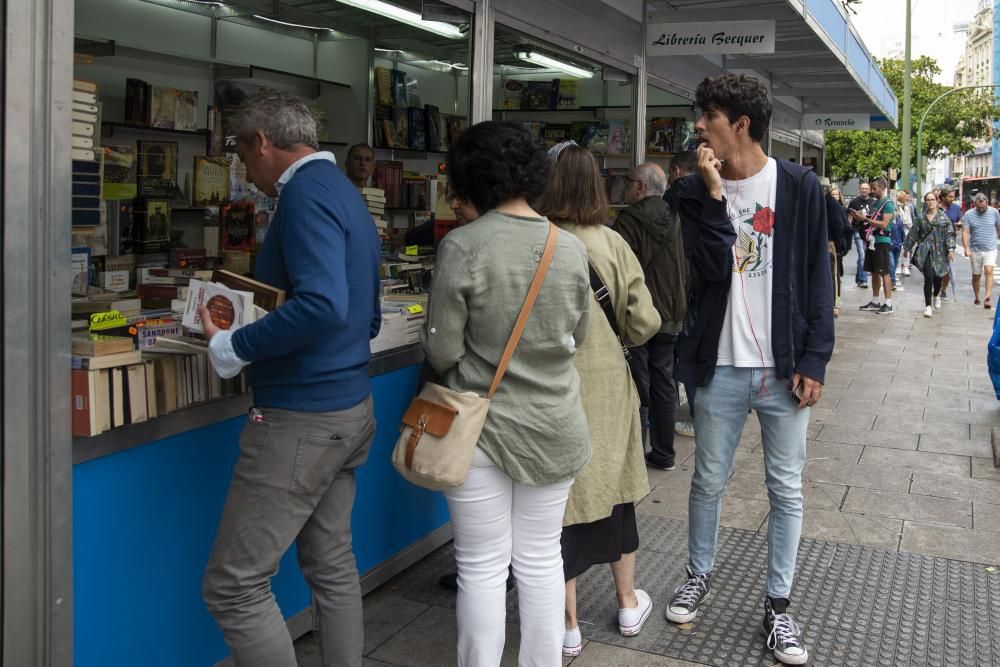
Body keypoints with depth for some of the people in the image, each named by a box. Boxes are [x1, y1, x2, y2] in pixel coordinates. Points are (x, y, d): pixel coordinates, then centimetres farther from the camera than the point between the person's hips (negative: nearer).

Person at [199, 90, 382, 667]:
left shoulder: (308, 193, -15)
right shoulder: (347, 193, 15)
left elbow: (323, 305, -30)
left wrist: (230, 349, -20)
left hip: (302, 417, -10)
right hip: (350, 406, 10)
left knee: (233, 586, -2)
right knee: (332, 565, 18)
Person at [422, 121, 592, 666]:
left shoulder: (462, 246, -15)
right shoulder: (571, 248, -3)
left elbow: (441, 350, -12)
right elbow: (577, 337, 8)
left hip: (480, 426, -3)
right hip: (554, 427, 4)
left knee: (482, 566, 9)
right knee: (540, 559, 17)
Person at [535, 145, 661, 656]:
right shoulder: (612, 244, -7)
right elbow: (644, 321, -6)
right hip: (607, 382, 2)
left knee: (560, 497, 8)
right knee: (613, 490, 19)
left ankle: (568, 626, 19)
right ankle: (628, 604, 35)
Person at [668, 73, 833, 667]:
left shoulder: (799, 187, -3)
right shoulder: (697, 192, 2)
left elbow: (818, 278, -3)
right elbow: (712, 268, -13)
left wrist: (814, 360, -7)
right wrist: (715, 194, -17)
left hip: (784, 369, -1)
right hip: (721, 366, 1)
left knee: (787, 489, 7)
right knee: (709, 482, 13)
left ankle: (778, 605, 22)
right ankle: (700, 575, 36)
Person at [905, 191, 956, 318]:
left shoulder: (943, 217, 3)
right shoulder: (920, 218, 6)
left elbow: (949, 234, -1)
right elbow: (913, 234, 10)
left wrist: (951, 249, -10)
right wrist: (907, 248, 10)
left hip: (939, 252, 1)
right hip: (925, 252, -1)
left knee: (938, 277, 9)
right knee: (928, 277, -11)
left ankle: (936, 295, 43)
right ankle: (928, 306, -6)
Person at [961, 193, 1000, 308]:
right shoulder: (968, 214, -3)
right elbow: (965, 232, -8)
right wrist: (966, 249, -19)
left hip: (990, 249, -1)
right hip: (975, 250, 1)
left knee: (988, 271, -16)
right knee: (976, 275, 10)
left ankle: (988, 298, -18)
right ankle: (977, 298, 25)